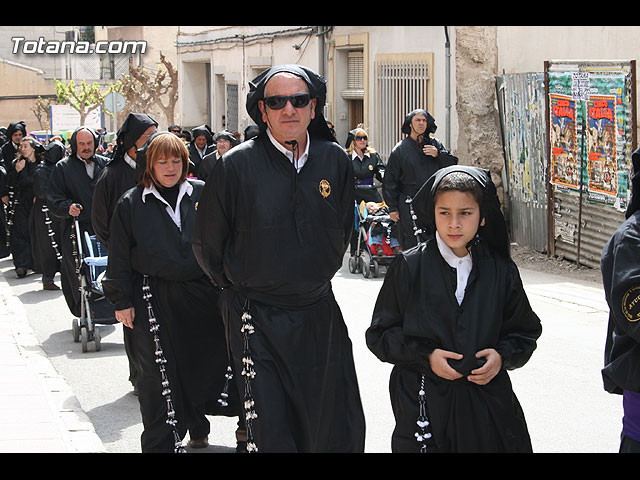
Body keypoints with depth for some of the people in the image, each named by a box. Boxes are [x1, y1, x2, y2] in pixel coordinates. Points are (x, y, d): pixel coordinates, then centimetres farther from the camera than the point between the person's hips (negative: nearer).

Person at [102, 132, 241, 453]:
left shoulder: (203, 195, 5)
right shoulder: (131, 204, 3)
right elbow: (119, 257, 5)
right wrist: (121, 301, 1)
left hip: (201, 294, 2)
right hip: (153, 299, -1)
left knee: (204, 364, 6)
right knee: (157, 373, -3)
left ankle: (197, 426, 28)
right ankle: (161, 442, 6)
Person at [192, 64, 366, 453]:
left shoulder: (336, 160, 0)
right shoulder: (237, 165, -11)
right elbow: (208, 243, 1)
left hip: (319, 310, 4)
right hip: (258, 318, -3)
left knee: (343, 430, 10)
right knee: (270, 434, -1)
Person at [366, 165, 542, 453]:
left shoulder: (501, 270, 3)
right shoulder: (409, 267, -3)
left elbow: (526, 330, 13)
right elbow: (380, 333, 1)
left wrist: (502, 356, -6)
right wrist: (425, 356, -11)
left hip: (487, 404, 2)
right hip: (424, 403, -1)